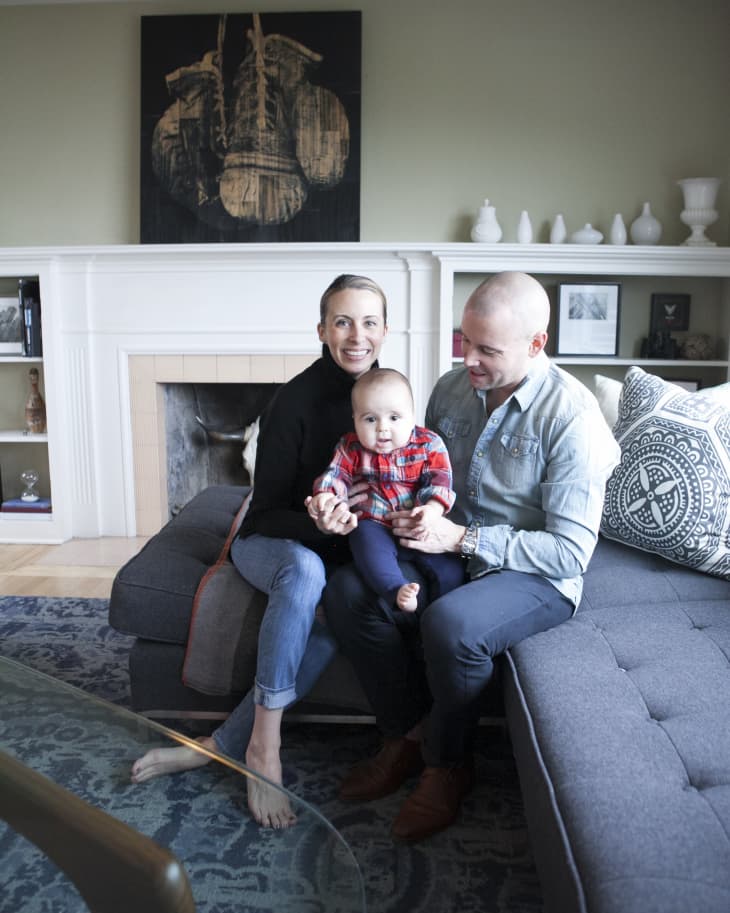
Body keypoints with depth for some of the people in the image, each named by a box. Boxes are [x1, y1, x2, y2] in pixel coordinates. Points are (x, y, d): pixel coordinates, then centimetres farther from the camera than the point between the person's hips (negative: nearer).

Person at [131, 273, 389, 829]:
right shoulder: (297, 399, -17)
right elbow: (269, 511, -17)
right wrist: (317, 522, -37)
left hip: (338, 552, 4)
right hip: (271, 542, -3)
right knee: (305, 569, -39)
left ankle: (217, 749, -19)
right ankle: (264, 744, -27)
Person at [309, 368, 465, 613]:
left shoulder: (429, 444, 0)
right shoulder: (352, 447, 5)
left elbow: (439, 480, -7)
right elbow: (336, 473, 0)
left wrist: (432, 508, -26)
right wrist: (325, 495, -22)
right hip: (374, 525, 0)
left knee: (450, 567, -17)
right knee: (365, 540, -34)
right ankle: (398, 591, -44)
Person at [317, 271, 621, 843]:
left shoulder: (572, 416, -19)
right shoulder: (452, 388, 1)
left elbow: (570, 553, -20)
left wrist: (463, 538, -26)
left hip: (537, 575, -6)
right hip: (451, 550, 6)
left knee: (450, 623, -35)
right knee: (347, 591, -14)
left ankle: (448, 764, -3)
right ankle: (408, 736, 4)